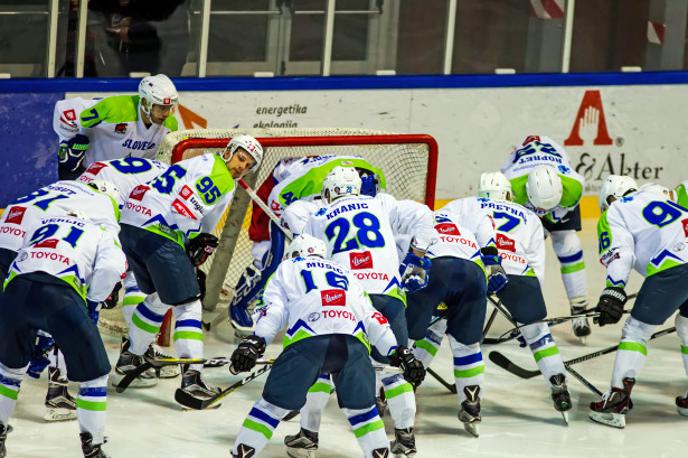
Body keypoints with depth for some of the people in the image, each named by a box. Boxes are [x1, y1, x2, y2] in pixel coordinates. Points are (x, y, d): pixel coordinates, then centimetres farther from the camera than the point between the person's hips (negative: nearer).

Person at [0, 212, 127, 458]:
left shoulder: (41, 224, 39)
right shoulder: (104, 234, 26)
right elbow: (110, 269, 6)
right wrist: (93, 299, 22)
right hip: (61, 294, -4)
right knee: (93, 372, 13)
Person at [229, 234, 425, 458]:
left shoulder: (287, 268, 30)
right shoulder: (346, 273, 38)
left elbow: (274, 308, 12)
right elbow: (371, 317, 28)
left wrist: (256, 341, 1)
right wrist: (398, 352, 24)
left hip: (308, 341, -2)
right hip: (354, 344, 2)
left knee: (273, 405, 6)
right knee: (361, 408, 21)